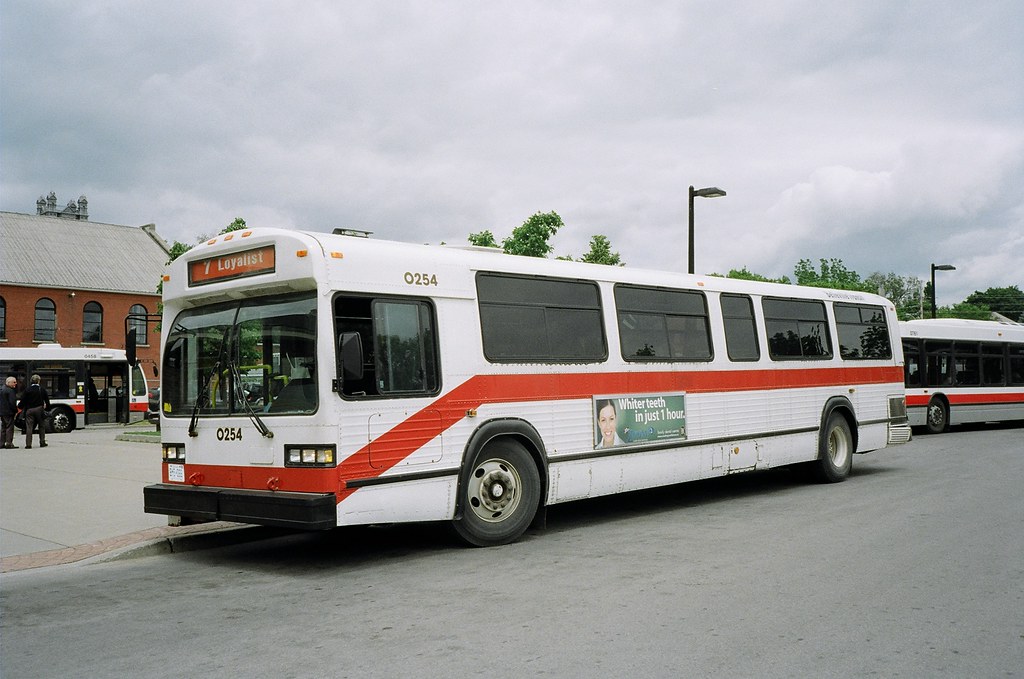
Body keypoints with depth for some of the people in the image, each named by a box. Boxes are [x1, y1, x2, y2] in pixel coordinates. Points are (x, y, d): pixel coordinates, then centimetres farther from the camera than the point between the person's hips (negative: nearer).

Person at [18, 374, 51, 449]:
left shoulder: (27, 390, -3)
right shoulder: (42, 389, 0)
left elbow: (23, 400, -3)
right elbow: (47, 400, 4)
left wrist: (20, 406, 14)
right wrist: (47, 407, 15)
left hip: (29, 410, 0)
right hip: (39, 409, 0)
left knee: (29, 427, 0)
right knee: (42, 426, 12)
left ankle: (28, 444, -4)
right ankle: (42, 442, 12)